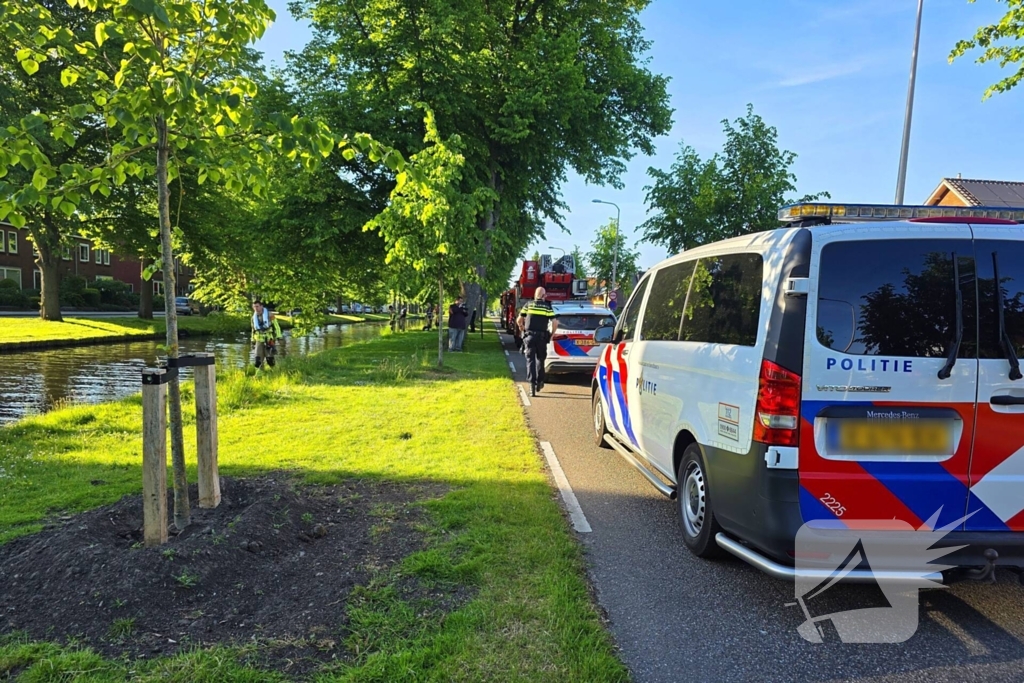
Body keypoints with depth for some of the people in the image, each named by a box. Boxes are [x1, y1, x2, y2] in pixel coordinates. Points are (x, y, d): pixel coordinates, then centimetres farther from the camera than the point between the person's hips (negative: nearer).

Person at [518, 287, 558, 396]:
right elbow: (555, 323, -5)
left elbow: (519, 320, 5)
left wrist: (522, 329, 23)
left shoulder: (528, 304, 5)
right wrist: (551, 334, 10)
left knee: (530, 360, 2)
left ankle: (532, 384, -10)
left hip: (529, 335, 0)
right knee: (540, 359, 19)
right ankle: (539, 382, 27)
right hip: (541, 337, 0)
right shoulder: (547, 307, 3)